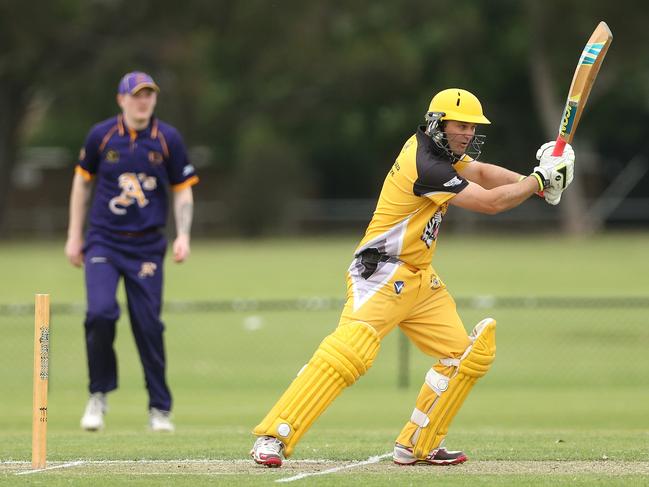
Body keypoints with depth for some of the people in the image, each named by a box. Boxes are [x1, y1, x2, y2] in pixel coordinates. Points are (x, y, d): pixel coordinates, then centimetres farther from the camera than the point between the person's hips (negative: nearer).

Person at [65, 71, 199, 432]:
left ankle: (160, 408, 10)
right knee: (101, 312, -18)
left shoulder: (168, 139, -1)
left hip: (147, 246, 0)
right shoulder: (101, 135, -1)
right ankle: (99, 395, 0)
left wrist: (184, 235, -9)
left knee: (149, 324, -2)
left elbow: (183, 190, 5)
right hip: (103, 240, 0)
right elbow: (83, 182, 11)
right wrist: (75, 236, 10)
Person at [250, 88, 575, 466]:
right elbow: (489, 202, -18)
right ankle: (273, 437, -27)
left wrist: (535, 181, 0)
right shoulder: (426, 165, -20)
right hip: (382, 275, -11)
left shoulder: (438, 147, 9)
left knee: (468, 353, 7)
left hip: (421, 280, 11)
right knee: (349, 351, -26)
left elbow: (479, 172, 15)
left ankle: (417, 446, 13)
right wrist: (539, 180, -7)